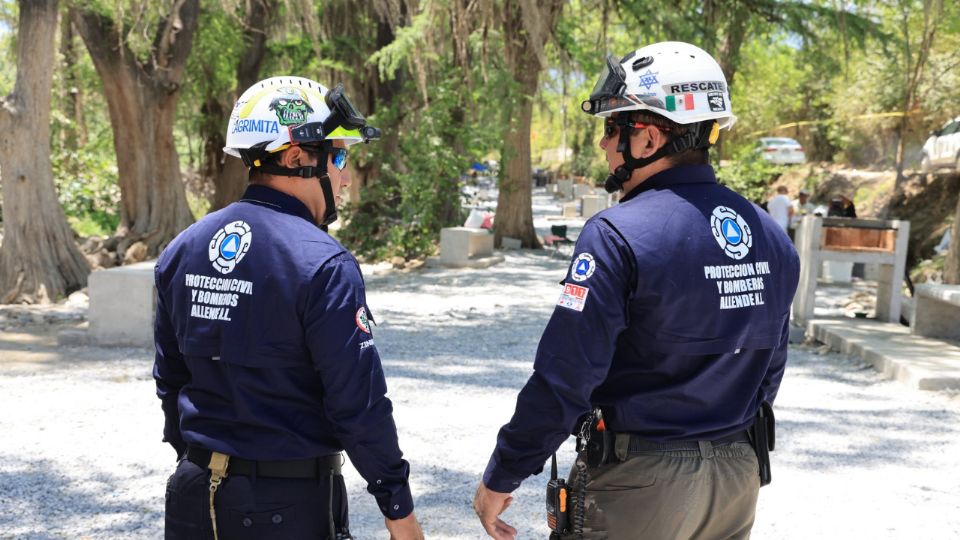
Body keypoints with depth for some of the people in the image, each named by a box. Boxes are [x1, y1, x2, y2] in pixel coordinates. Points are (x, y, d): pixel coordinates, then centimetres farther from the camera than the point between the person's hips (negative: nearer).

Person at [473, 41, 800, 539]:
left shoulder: (617, 236, -20)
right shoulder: (770, 236, 1)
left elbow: (563, 381, -21)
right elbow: (769, 372, 10)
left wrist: (501, 478, -9)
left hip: (636, 483, -6)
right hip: (738, 479, 6)